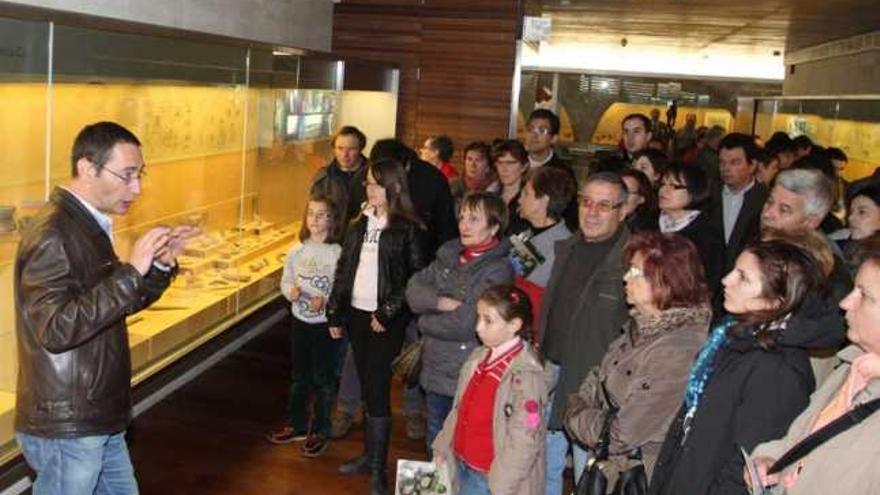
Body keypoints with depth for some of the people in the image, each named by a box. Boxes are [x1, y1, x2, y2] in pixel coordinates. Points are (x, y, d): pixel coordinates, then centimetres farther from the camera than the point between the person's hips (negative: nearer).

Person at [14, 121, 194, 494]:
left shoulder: (89, 225, 9)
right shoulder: (51, 235, -20)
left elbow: (120, 304, 17)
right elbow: (55, 331, -28)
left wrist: (161, 265, -1)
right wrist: (131, 271, -31)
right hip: (65, 430, -9)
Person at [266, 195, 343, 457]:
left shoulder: (338, 253, -14)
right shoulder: (296, 251, 0)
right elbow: (285, 282, 9)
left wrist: (326, 301, -27)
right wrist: (291, 291, -12)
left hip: (325, 323, -4)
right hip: (300, 320, 5)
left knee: (323, 378, 7)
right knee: (299, 376, 18)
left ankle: (320, 431, 22)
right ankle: (297, 424, 34)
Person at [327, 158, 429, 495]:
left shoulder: (409, 229, -9)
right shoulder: (360, 224, 9)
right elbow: (344, 269, 12)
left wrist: (388, 314, -15)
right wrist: (335, 313, 9)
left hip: (385, 321, -6)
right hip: (356, 314, 6)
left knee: (377, 390, -3)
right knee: (367, 388, 14)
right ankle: (369, 454, 26)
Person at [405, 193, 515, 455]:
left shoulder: (498, 270, -17)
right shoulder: (449, 254, 5)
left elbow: (465, 323, -22)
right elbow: (414, 289, 0)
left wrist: (427, 322, -7)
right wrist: (441, 302, -18)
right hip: (435, 367, 7)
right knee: (434, 439, 24)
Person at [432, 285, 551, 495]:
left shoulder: (525, 375, -22)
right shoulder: (479, 358, 2)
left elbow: (524, 442, -21)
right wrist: (442, 449, 13)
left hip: (491, 478, -7)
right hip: (462, 467, 7)